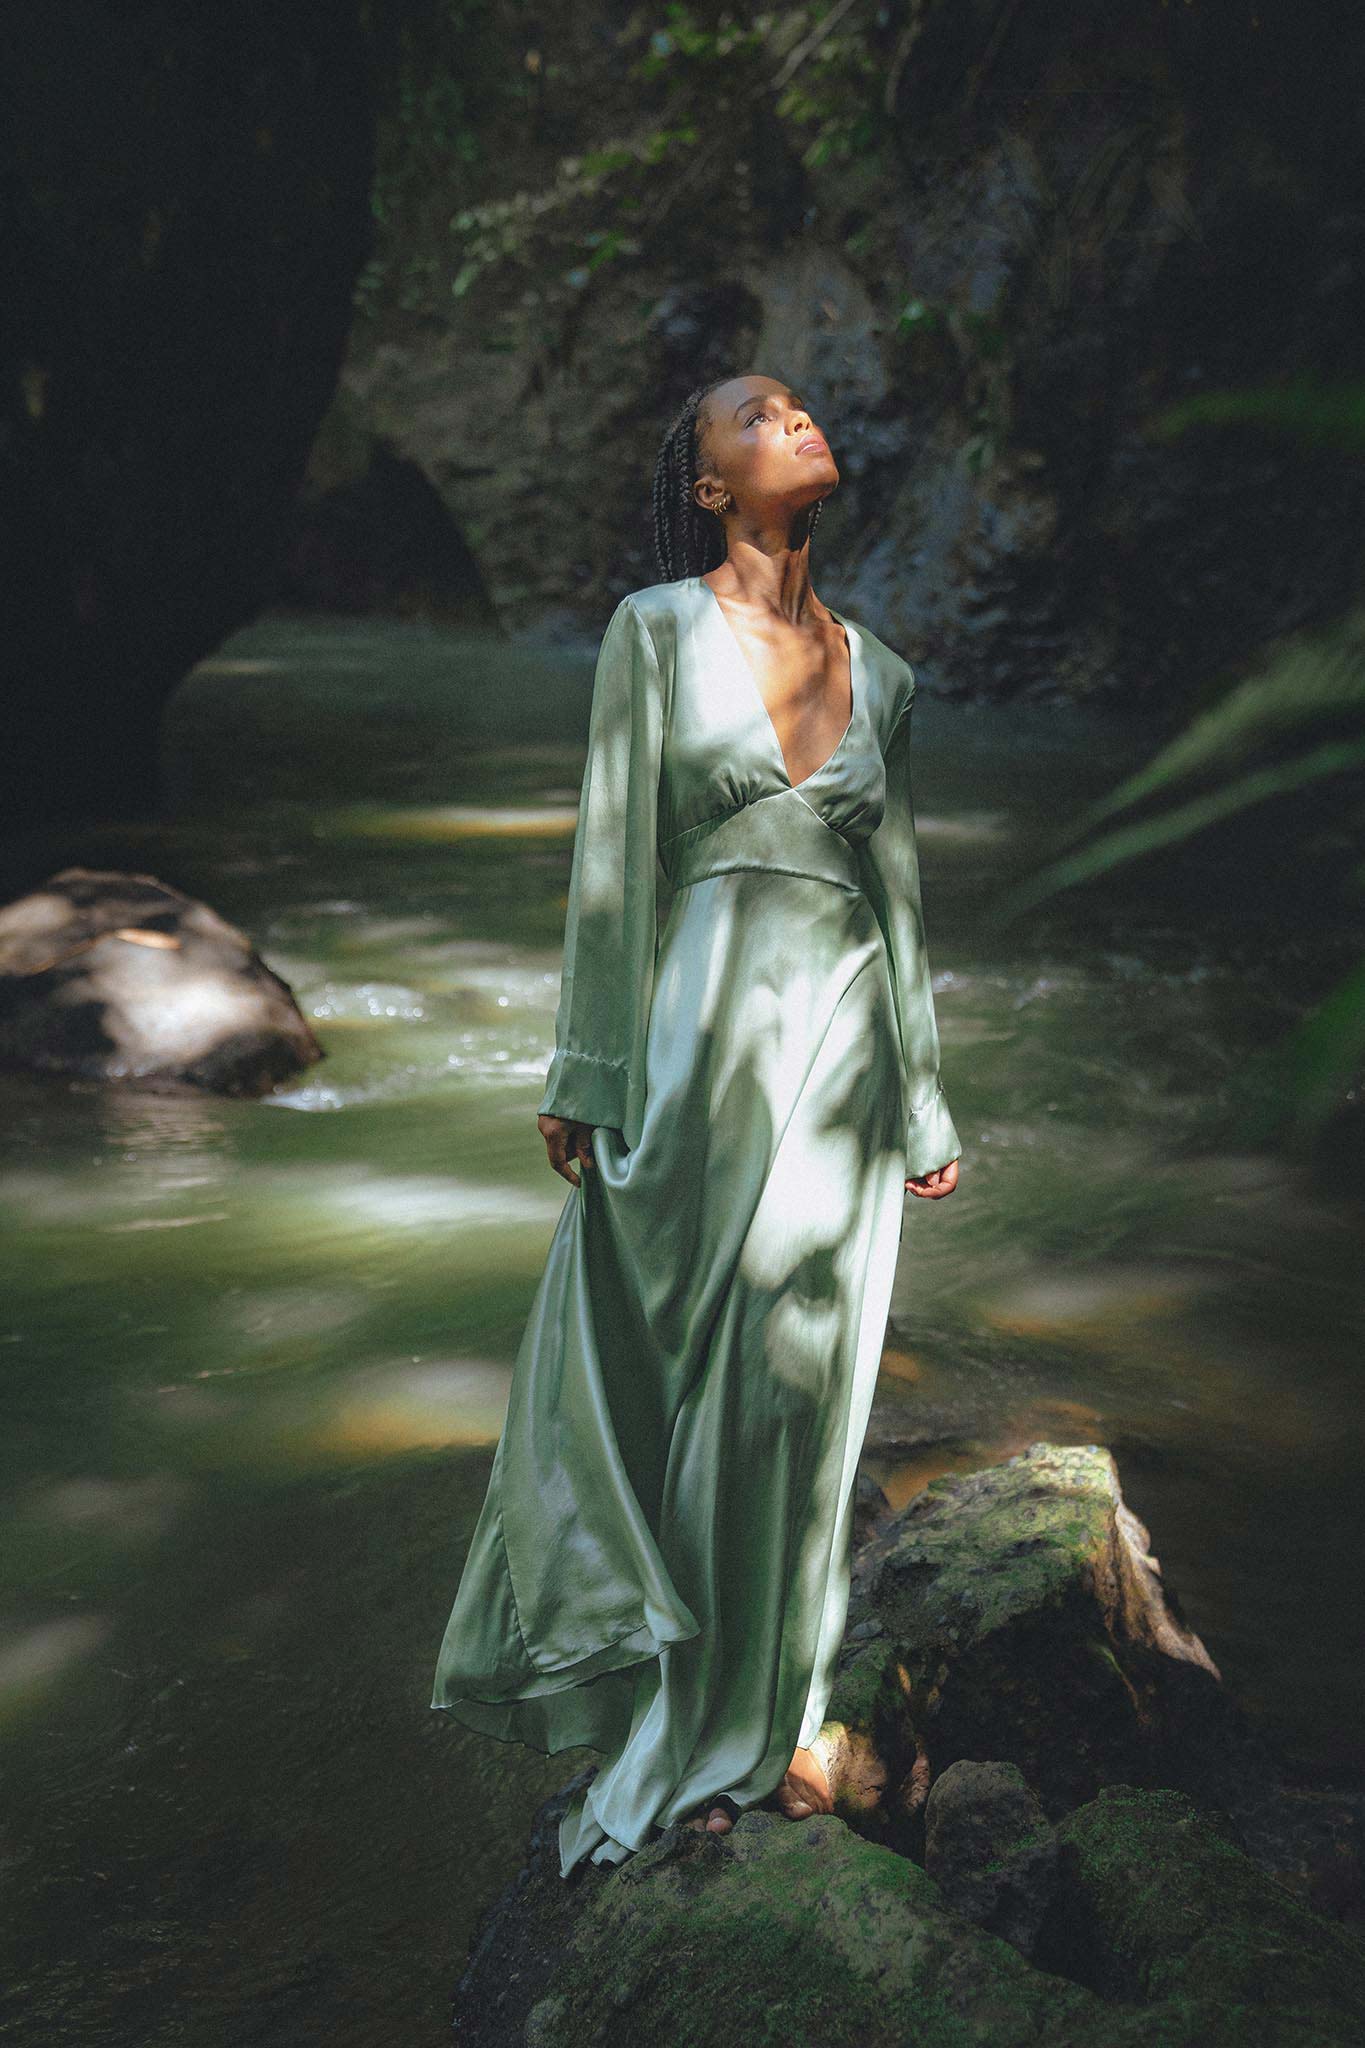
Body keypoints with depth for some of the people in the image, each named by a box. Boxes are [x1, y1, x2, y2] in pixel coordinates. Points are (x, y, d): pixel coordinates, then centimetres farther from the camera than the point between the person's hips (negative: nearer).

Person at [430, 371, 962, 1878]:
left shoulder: (877, 673, 12)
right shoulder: (660, 630, 1)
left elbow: (898, 891, 14)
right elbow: (615, 857, -3)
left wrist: (923, 1104, 14)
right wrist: (589, 1075, -7)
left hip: (845, 1049, 4)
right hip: (710, 1034, -3)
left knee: (797, 1392, 9)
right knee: (663, 1381, 5)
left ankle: (763, 1722, 26)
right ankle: (677, 1732, 24)